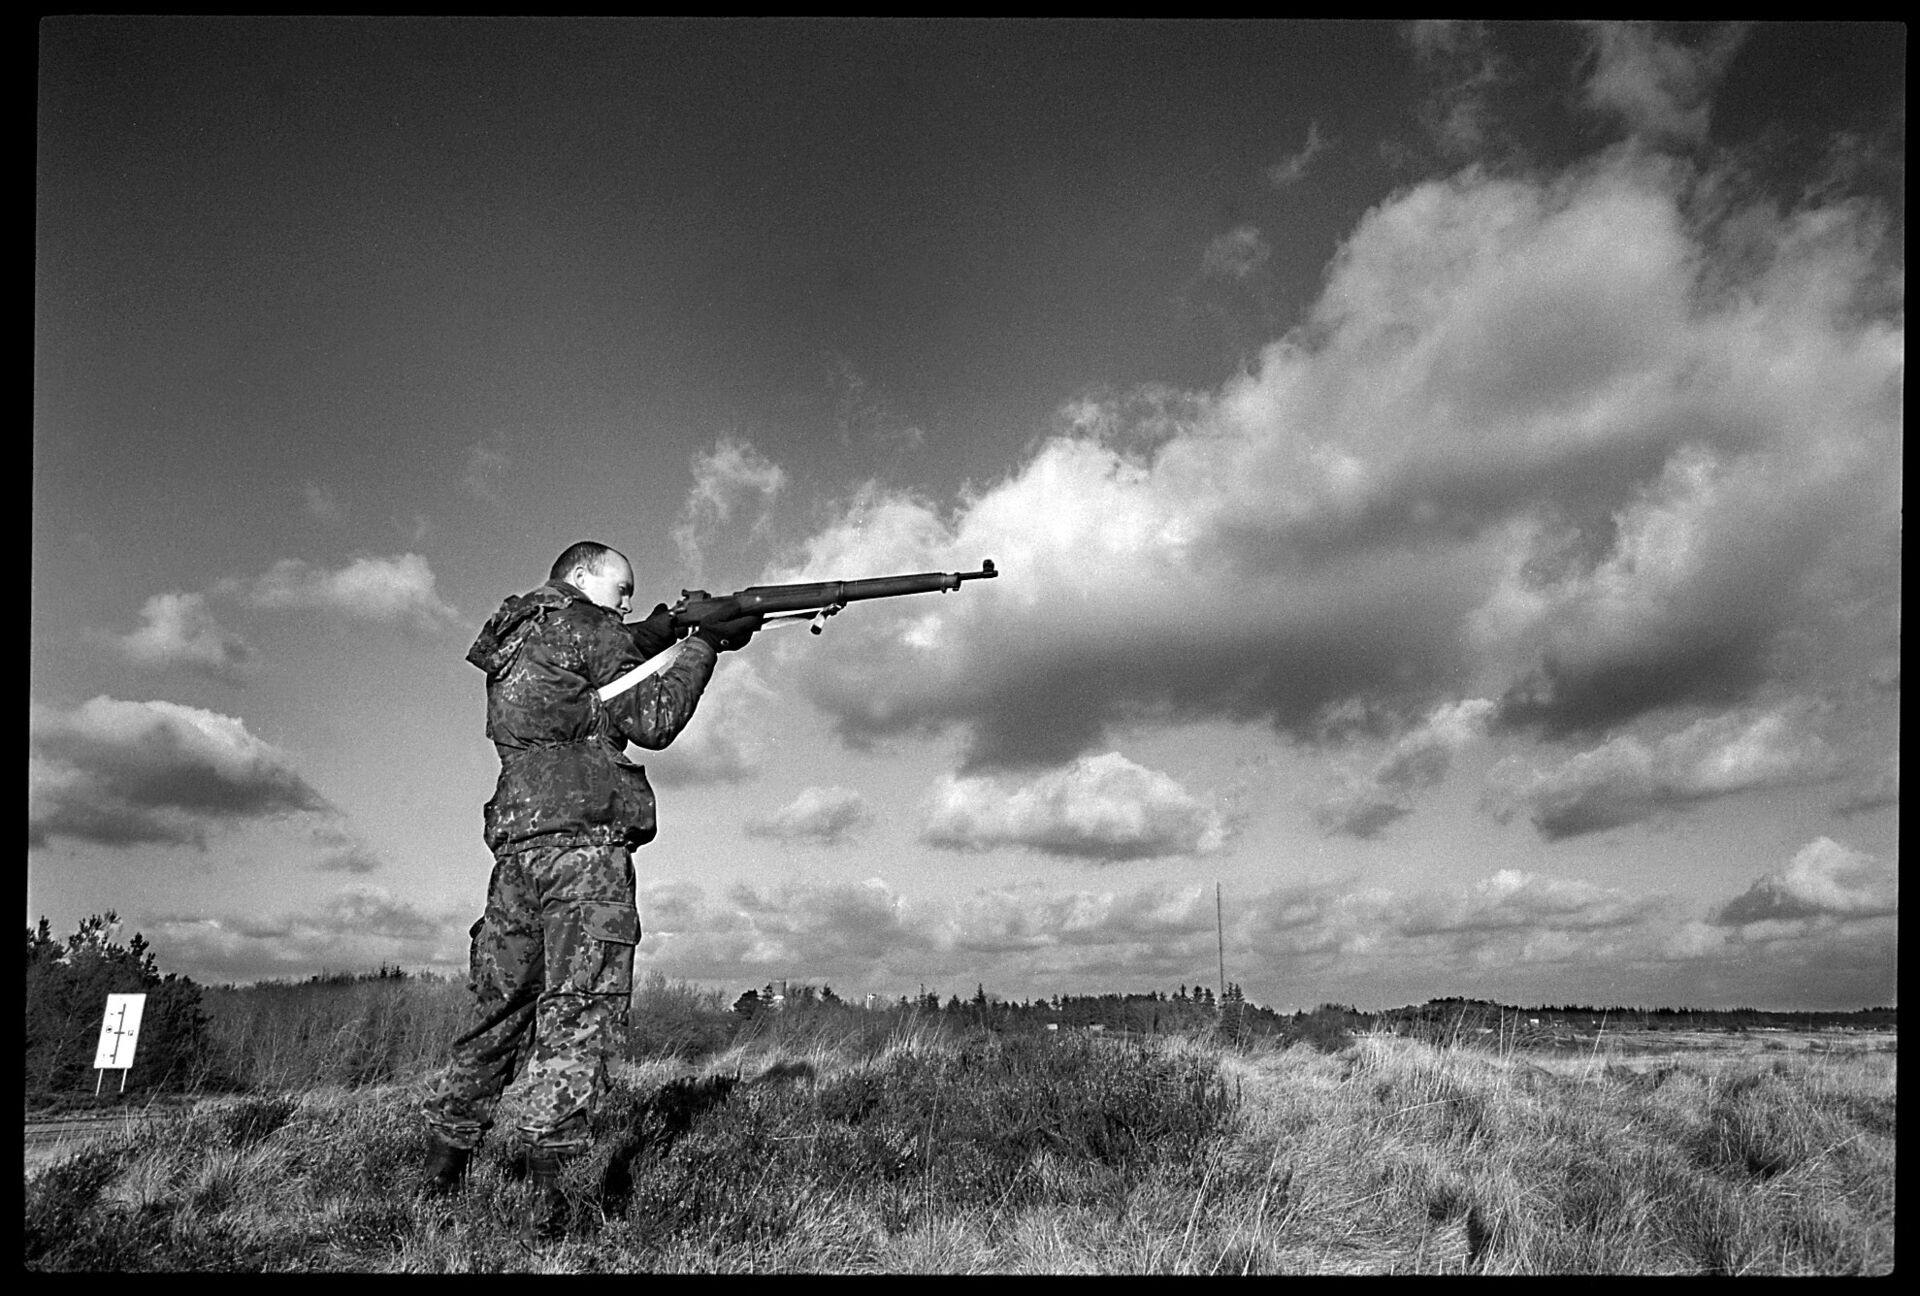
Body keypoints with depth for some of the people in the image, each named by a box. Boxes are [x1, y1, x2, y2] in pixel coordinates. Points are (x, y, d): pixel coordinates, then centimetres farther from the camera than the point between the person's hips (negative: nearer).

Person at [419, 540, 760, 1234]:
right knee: (581, 1002, -9)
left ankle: (445, 1151, 22)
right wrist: (704, 644, 5)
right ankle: (547, 1169, -15)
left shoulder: (516, 634, 24)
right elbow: (651, 722, -3)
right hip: (581, 838, -8)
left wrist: (647, 640, 18)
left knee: (502, 1003, 15)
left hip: (516, 840, 8)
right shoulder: (584, 626, -1)